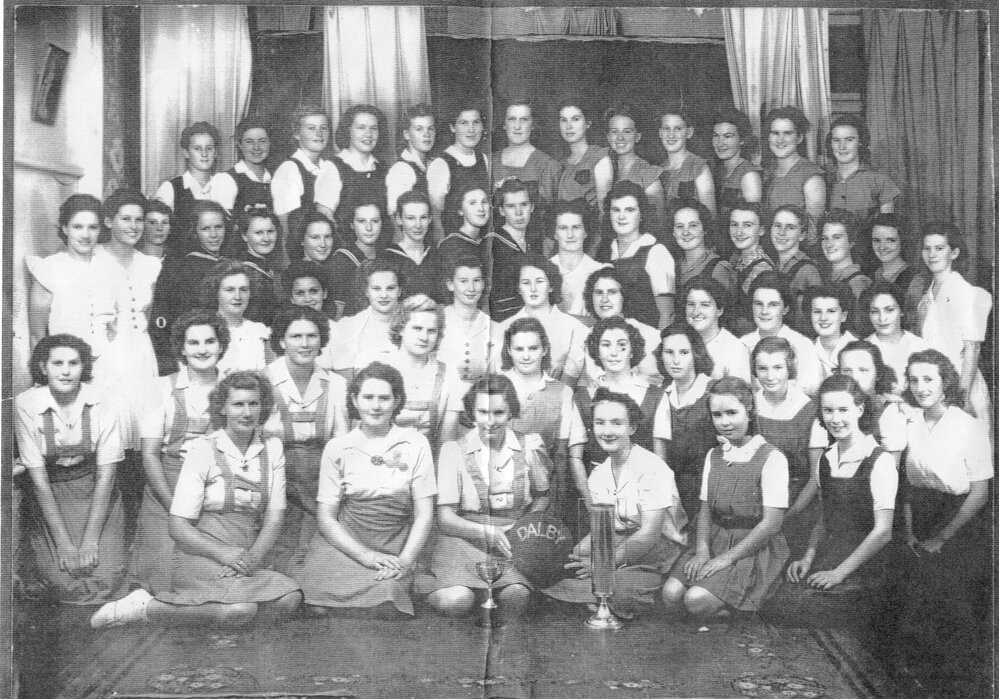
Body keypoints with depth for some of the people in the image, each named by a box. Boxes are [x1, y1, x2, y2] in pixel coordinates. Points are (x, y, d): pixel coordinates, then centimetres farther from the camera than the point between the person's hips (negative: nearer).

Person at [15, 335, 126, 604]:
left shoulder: (102, 407, -9)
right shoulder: (25, 405, -12)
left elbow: (105, 474, -8)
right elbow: (38, 476, -11)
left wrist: (91, 539, -15)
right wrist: (63, 543, -14)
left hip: (97, 497, 1)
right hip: (50, 501, -1)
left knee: (105, 578, -15)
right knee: (62, 581, -17)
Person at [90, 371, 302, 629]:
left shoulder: (272, 448, 9)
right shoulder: (202, 450, -3)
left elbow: (275, 516, 4)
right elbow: (178, 526, -6)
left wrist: (254, 557, -14)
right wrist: (223, 553, -20)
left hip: (247, 559, 5)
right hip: (199, 557, -5)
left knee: (290, 599, -26)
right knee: (239, 609, -35)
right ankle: (146, 606, -13)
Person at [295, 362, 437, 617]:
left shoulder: (415, 444, 5)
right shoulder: (337, 448, 6)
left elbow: (424, 514, 2)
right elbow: (326, 516, 2)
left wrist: (405, 561, -12)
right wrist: (364, 555, -13)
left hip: (395, 546, 0)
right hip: (344, 541, 0)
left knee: (385, 609, -28)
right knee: (319, 609, -25)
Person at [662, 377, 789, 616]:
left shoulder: (772, 458, -9)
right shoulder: (713, 456, 13)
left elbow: (772, 523, -12)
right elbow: (705, 509, 11)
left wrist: (726, 558, -14)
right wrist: (702, 550, -8)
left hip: (756, 548, -6)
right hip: (716, 541, 6)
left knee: (697, 599, -25)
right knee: (671, 593, -18)